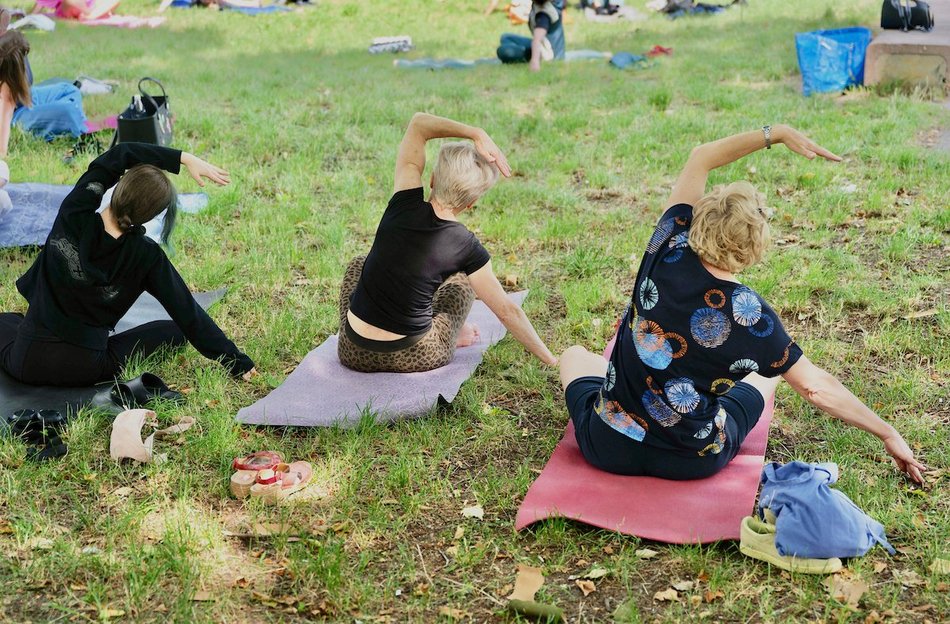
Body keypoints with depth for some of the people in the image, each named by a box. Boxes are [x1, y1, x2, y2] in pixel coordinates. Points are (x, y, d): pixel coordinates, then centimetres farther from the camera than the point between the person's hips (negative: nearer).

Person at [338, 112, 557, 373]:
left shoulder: (405, 204, -9)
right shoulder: (468, 249, -11)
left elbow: (419, 123, 2)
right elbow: (507, 312, -3)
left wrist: (476, 134, -8)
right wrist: (551, 360, 8)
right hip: (414, 359, -1)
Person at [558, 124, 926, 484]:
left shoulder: (668, 252, -15)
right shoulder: (751, 314, -20)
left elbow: (700, 159, -1)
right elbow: (815, 387, -12)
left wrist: (776, 134, 2)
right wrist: (888, 434, -2)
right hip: (695, 463, 0)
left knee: (576, 355, 32)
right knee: (769, 370, 27)